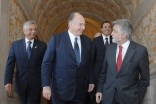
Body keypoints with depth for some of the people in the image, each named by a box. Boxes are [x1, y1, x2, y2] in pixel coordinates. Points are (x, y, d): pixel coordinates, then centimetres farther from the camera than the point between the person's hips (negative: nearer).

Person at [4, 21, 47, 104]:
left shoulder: (42, 45, -2)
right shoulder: (15, 45, 1)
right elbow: (10, 64, -2)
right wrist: (8, 81, -11)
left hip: (36, 84, -1)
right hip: (21, 83, 2)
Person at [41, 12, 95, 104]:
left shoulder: (87, 40, 5)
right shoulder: (56, 39, -7)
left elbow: (89, 63, 11)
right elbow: (47, 63, -7)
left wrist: (91, 81, 11)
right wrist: (46, 85, -11)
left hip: (81, 89, 3)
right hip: (61, 89, -3)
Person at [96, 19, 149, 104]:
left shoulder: (140, 50, -11)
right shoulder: (110, 48, 2)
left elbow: (144, 78, -5)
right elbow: (104, 71, 8)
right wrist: (99, 90, 6)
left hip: (129, 97, -3)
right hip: (108, 96, 4)